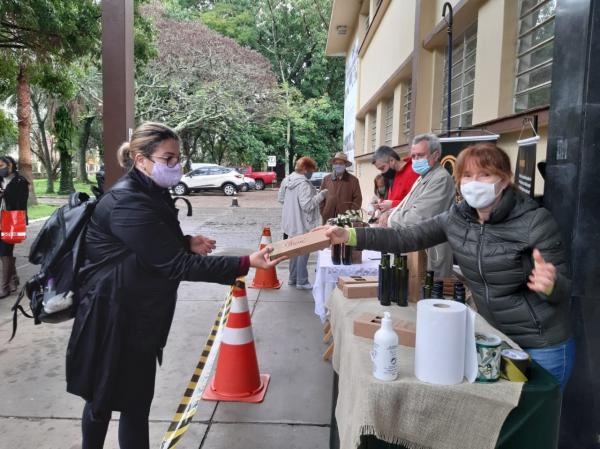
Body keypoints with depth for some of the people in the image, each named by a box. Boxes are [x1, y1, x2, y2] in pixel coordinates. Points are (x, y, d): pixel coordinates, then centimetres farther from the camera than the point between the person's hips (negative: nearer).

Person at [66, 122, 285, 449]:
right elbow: (174, 265, -28)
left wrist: (187, 242, -3)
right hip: (115, 315, -9)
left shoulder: (152, 192, 7)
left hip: (135, 312, 9)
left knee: (103, 397, 22)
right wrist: (246, 263, -31)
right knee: (134, 400, 4)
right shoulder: (128, 202, -25)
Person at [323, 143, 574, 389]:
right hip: (493, 337, 5)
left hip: (543, 347, -4)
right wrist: (349, 236, -15)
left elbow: (564, 289, -16)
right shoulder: (456, 218, -6)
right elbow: (406, 238, -6)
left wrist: (549, 284, -41)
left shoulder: (535, 221, -21)